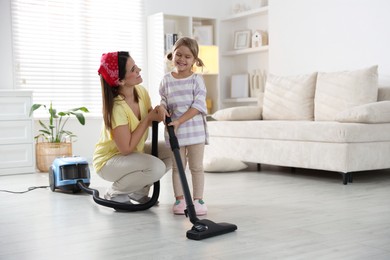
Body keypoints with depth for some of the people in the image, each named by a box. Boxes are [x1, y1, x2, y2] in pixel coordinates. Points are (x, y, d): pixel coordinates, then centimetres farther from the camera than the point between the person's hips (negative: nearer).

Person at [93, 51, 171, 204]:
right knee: (156, 167, -28)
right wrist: (148, 118, -23)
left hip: (135, 151, 8)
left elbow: (149, 121, 5)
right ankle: (115, 192, -3)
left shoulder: (141, 91, -9)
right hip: (109, 160, -8)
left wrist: (159, 113, -19)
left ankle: (139, 191, 13)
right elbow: (126, 149, -28)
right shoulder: (117, 107, -31)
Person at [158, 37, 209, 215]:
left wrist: (179, 121, -18)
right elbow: (164, 101, 12)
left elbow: (198, 105, -10)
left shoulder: (197, 80, -3)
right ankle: (179, 199, 15)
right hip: (174, 130, 2)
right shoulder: (166, 80, 5)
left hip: (195, 128, -2)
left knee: (196, 166, 4)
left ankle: (198, 199, 12)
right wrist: (162, 107, -14)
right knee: (177, 166, 8)